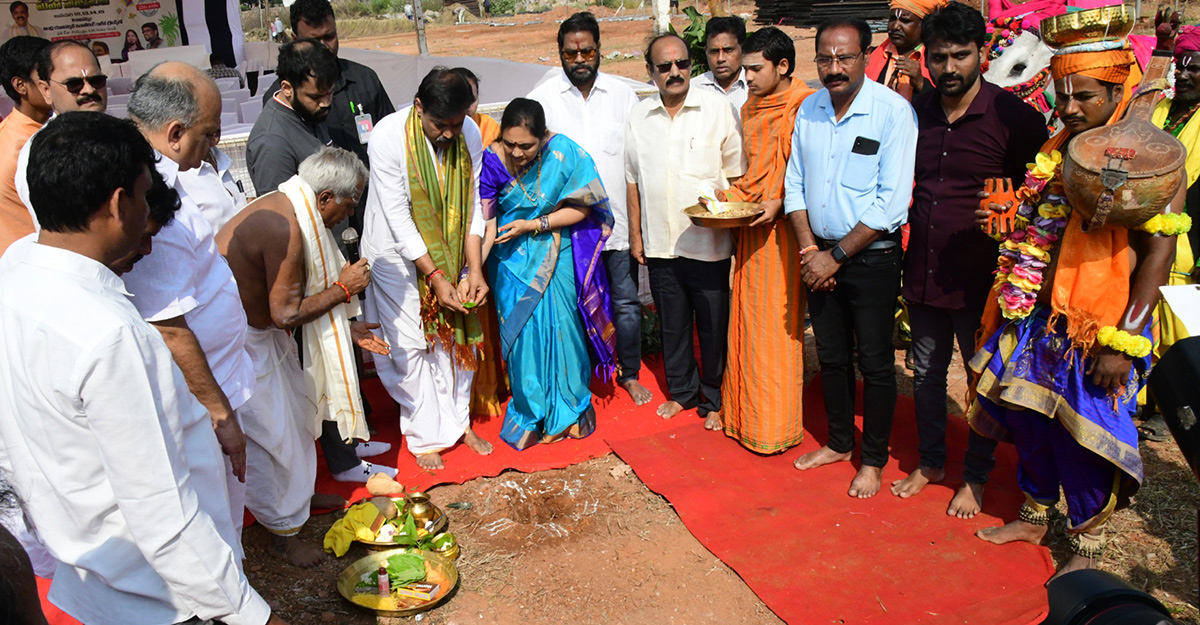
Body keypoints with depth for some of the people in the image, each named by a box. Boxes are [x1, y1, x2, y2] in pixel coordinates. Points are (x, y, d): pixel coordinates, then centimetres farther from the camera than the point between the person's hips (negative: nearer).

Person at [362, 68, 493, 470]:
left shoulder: (469, 134, -13)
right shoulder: (388, 136, -26)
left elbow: (471, 205, -7)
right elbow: (398, 218, -24)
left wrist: (475, 270, -15)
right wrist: (436, 278, -25)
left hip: (448, 251, 4)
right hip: (397, 252, -4)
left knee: (458, 334, 9)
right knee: (410, 345, 1)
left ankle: (458, 420, 29)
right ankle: (425, 434, 18)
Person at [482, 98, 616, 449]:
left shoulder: (564, 153, -16)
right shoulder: (493, 161, -13)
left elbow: (582, 208, -11)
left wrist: (532, 225, -18)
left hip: (558, 256, 0)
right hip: (514, 261, 1)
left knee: (562, 328, 5)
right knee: (523, 332, 2)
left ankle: (569, 410, 28)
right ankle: (532, 413, 22)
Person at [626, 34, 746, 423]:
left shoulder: (718, 109, -1)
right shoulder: (639, 116, 7)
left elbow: (737, 174, 2)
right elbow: (633, 180, 13)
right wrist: (635, 234, 10)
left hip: (709, 243, -3)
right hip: (659, 243, 3)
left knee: (714, 326, 6)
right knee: (672, 323, 15)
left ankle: (715, 399, 24)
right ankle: (682, 391, 33)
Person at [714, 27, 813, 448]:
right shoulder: (749, 109, 15)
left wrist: (779, 203, -21)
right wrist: (725, 197, 8)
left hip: (784, 228, -7)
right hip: (750, 228, 7)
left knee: (777, 329, -2)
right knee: (744, 321, 12)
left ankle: (775, 426, 10)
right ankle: (739, 410, 24)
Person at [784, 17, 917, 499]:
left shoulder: (894, 111, -14)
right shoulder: (809, 110, 3)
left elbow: (892, 203, -17)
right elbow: (795, 184, 8)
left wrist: (837, 255, -15)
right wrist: (808, 248, -5)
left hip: (872, 257, -5)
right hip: (821, 256, 5)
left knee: (875, 364, 5)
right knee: (831, 356, 16)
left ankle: (873, 460, 23)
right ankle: (839, 443, 34)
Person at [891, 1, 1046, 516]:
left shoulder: (1013, 116, -10)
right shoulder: (916, 112, 4)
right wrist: (905, 252, 11)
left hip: (979, 276, -4)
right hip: (923, 271, 4)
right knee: (926, 372, 16)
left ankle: (976, 477, 27)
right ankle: (930, 462, 35)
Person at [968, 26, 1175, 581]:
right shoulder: (1055, 150, 10)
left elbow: (1158, 254, -16)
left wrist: (1124, 343, -19)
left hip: (1098, 330, -6)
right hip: (1037, 320, 6)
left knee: (1083, 436, 4)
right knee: (1031, 420, 16)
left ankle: (1086, 546, 26)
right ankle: (1033, 516, 37)